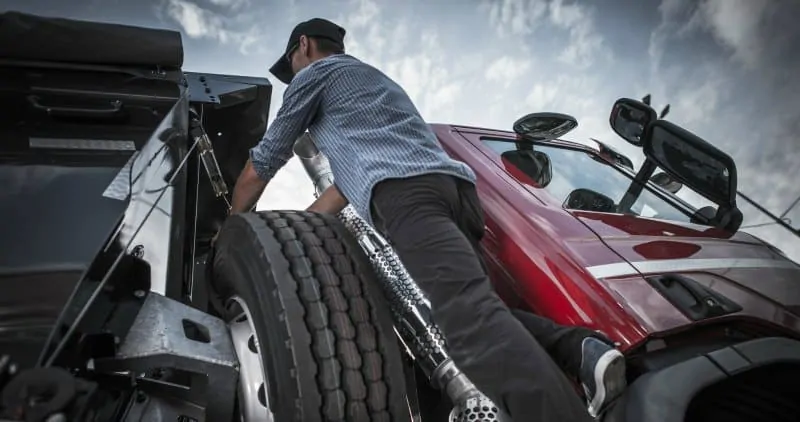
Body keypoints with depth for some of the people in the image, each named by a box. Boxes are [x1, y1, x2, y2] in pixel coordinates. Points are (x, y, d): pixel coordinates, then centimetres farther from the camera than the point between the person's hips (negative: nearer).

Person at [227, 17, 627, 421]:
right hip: (456, 185, 8)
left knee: (470, 316, -24)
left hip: (405, 192, -8)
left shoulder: (315, 73, 22)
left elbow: (262, 164, 24)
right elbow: (350, 177, 42)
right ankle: (576, 346, -9)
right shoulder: (375, 78, 45)